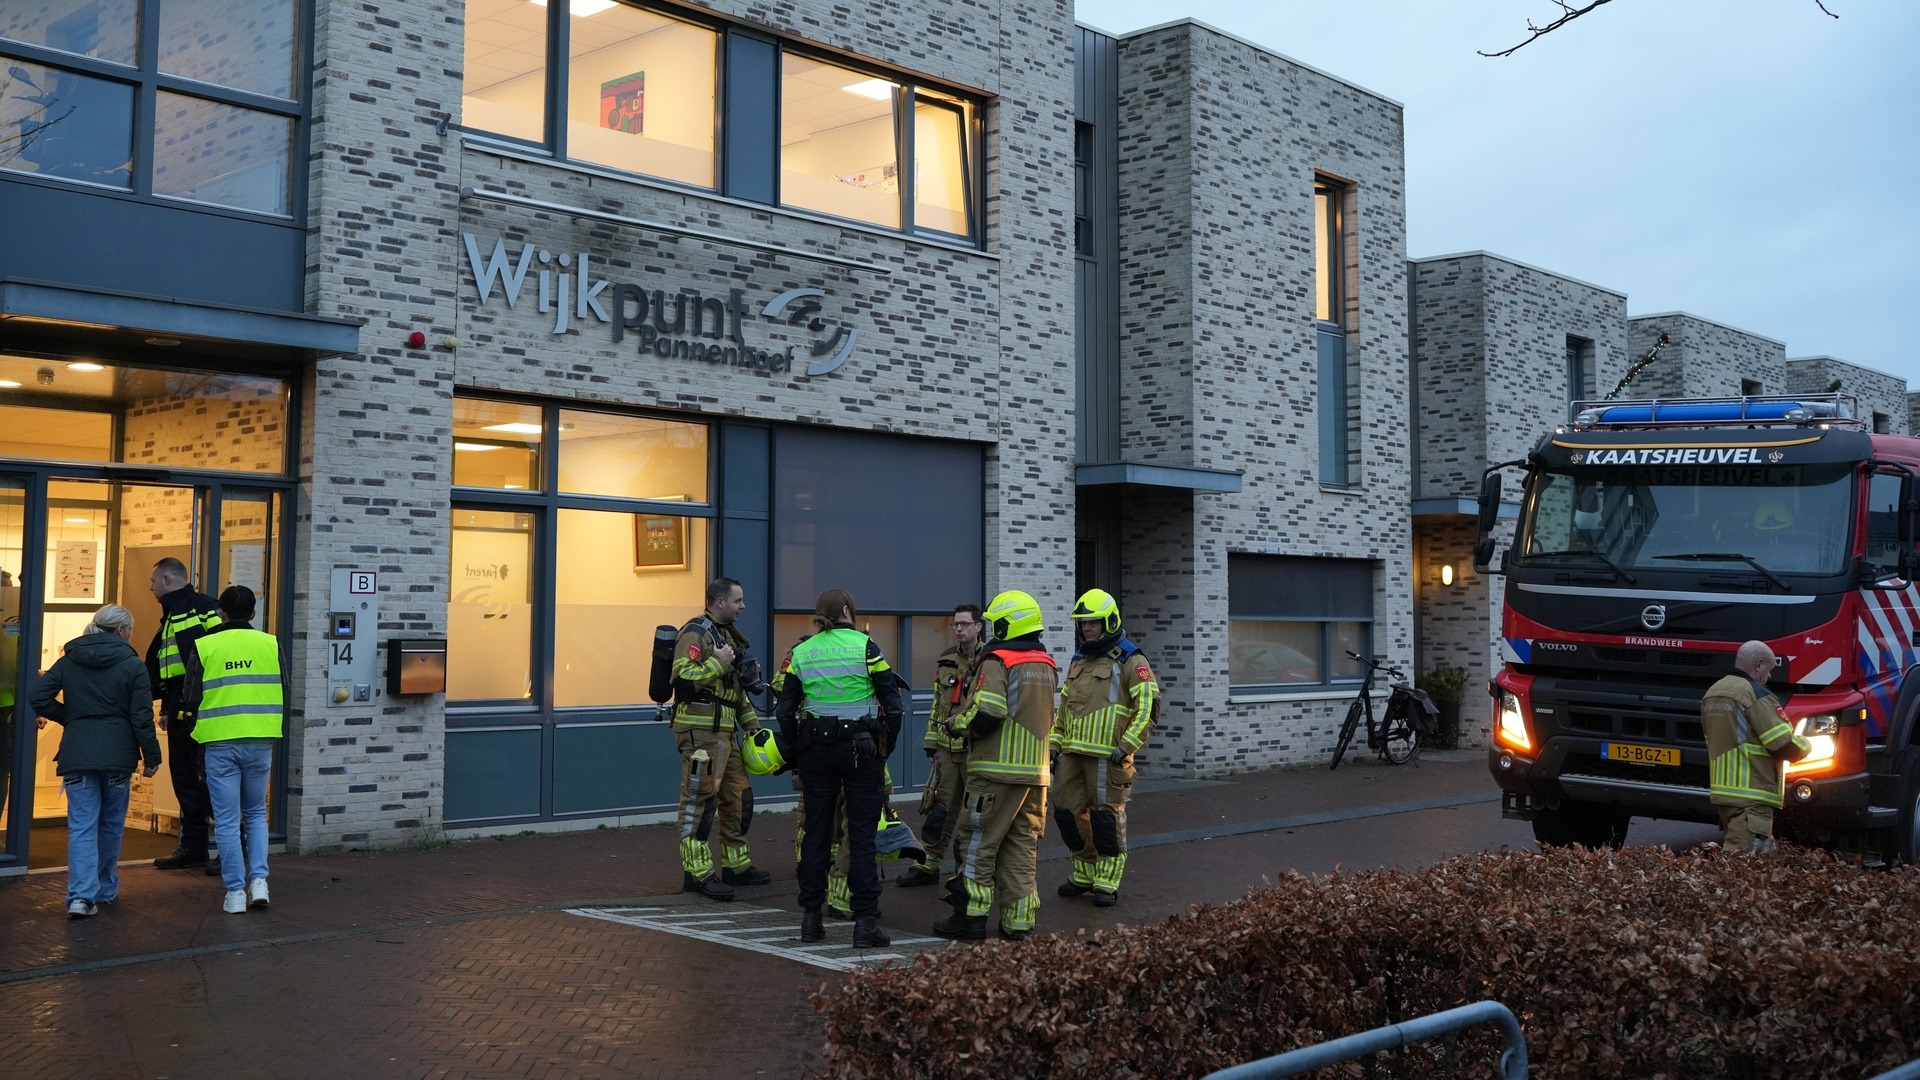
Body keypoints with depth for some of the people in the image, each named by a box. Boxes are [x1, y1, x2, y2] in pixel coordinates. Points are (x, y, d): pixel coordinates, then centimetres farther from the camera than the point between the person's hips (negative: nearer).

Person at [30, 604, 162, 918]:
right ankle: (106, 890, 25)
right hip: (118, 754, -1)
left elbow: (40, 698, -2)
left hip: (77, 753, 1)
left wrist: (68, 718, 15)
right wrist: (151, 756, 0)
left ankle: (82, 895, -12)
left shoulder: (69, 661, 5)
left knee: (82, 825, 1)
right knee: (111, 824, 15)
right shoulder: (132, 665, -4)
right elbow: (142, 717, -7)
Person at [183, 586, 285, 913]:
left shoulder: (204, 647, -2)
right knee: (256, 813, 18)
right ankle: (258, 879, 6)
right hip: (259, 742, 2)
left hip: (220, 742, -2)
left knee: (227, 820, 6)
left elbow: (190, 700, -2)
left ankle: (235, 891, 6)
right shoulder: (269, 644, 1)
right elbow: (283, 693, 2)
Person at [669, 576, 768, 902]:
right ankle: (697, 873, -5)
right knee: (699, 800, -8)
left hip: (723, 732, 10)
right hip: (699, 729, -10)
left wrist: (753, 725, 21)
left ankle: (736, 865, 23)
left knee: (738, 796, 13)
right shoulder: (696, 633, -9)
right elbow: (681, 678, -21)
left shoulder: (728, 635, 21)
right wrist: (718, 664, -18)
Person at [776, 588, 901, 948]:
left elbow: (784, 711, 5)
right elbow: (892, 703, -7)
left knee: (816, 831, 12)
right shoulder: (865, 646, -6)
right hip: (862, 749, -3)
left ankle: (811, 918, 14)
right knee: (862, 834, 1)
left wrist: (797, 753, 14)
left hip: (815, 748, 3)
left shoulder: (801, 653, 4)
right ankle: (865, 921, 0)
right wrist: (887, 747, 5)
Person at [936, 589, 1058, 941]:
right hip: (1036, 770, 7)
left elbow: (986, 715, -20)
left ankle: (971, 915, 4)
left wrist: (957, 724, -2)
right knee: (1022, 845, 10)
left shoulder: (997, 662, -11)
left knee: (978, 842, 2)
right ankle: (1019, 921, 10)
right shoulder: (1047, 665, 14)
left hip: (997, 769, -7)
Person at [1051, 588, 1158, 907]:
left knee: (1107, 816, -2)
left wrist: (1125, 747, -18)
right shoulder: (1079, 659, 17)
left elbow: (1148, 708, -13)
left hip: (1107, 755, -7)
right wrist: (1055, 745, 17)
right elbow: (1064, 707, 24)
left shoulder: (1130, 661, -6)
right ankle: (1085, 874, 25)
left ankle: (1107, 883, 8)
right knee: (1068, 810, 10)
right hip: (1073, 752, 8)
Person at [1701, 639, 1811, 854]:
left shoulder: (1711, 694, 15)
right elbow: (1785, 745, -15)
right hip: (1750, 796, -9)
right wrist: (1805, 745, 6)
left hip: (1721, 790, 9)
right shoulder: (1757, 694, -13)